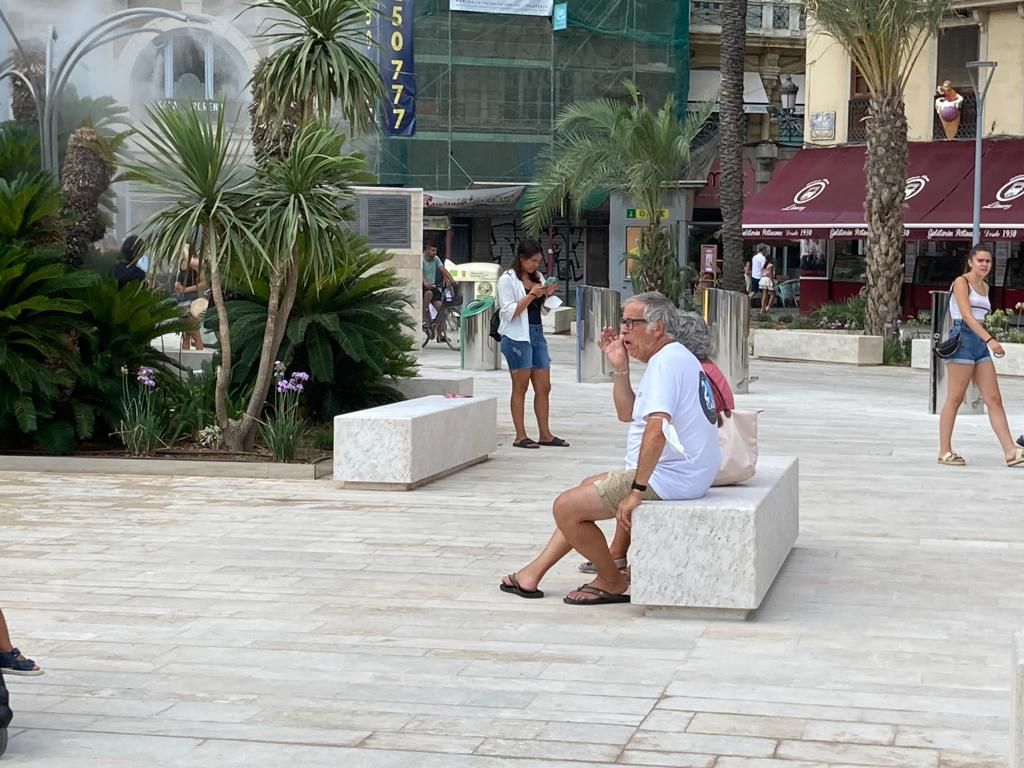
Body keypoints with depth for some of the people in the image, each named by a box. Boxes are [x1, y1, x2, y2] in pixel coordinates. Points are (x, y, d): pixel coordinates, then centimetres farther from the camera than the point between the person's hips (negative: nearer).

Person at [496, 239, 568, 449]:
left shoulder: (538, 277, 15)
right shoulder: (508, 280, -5)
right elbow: (509, 312, -13)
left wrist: (547, 295, 1)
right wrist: (532, 295, -18)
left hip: (537, 334, 7)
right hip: (517, 336, -7)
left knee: (544, 388, 5)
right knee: (520, 387, -2)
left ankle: (545, 434, 10)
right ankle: (520, 436, 2)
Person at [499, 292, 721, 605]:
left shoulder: (665, 361, -18)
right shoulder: (675, 357, 17)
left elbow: (656, 429, -30)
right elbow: (627, 413, 21)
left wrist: (637, 491, -28)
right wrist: (620, 367, 8)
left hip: (666, 478, -12)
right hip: (681, 474, 12)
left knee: (566, 507, -8)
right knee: (588, 487, 24)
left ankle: (612, 582, 8)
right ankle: (534, 573, 25)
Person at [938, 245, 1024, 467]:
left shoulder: (985, 286, 19)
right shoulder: (961, 282, -6)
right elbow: (967, 315, -18)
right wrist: (990, 339, -28)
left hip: (980, 343, 8)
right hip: (963, 340, -8)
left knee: (994, 399, 1)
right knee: (955, 399, -4)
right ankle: (945, 452, 3)